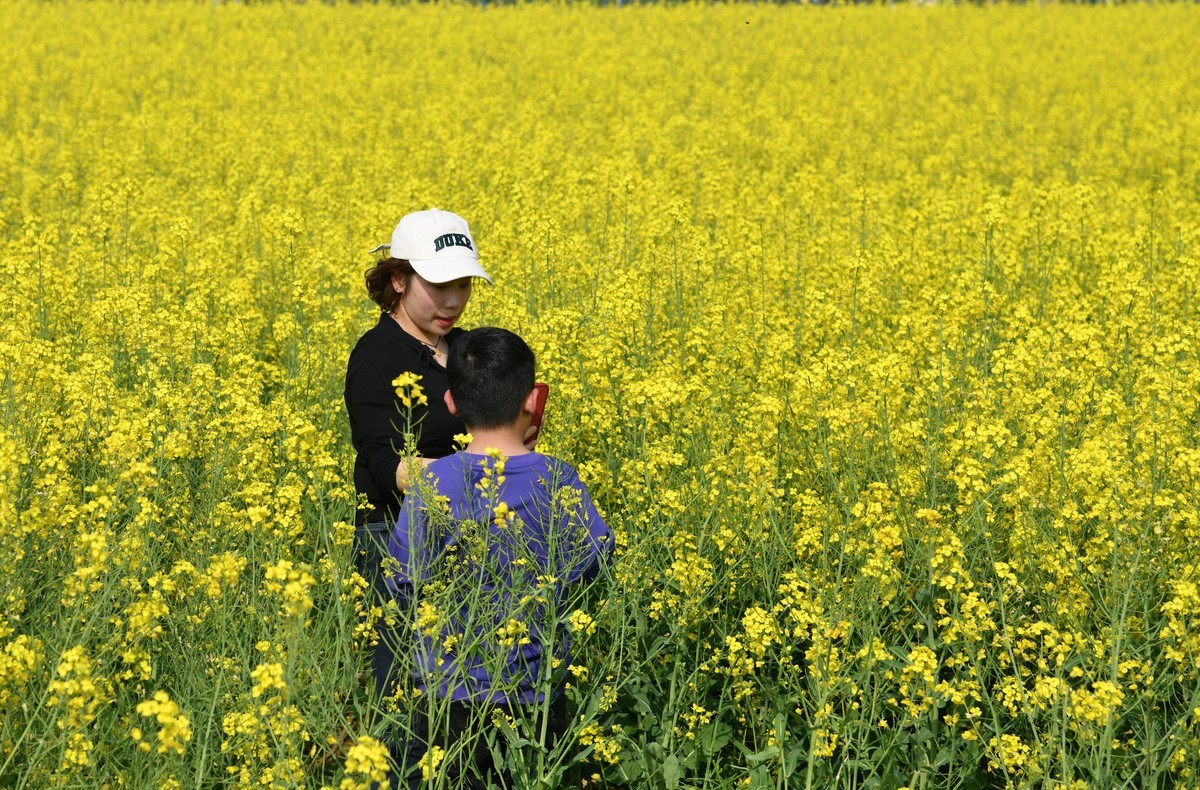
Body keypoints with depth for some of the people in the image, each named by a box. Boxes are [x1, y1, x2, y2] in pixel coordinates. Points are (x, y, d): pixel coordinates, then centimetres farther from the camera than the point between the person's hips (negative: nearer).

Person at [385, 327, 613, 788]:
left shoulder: (432, 485, -12)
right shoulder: (558, 481, -11)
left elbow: (402, 586, -6)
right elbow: (595, 560, 1)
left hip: (446, 693, -1)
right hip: (537, 694, 1)